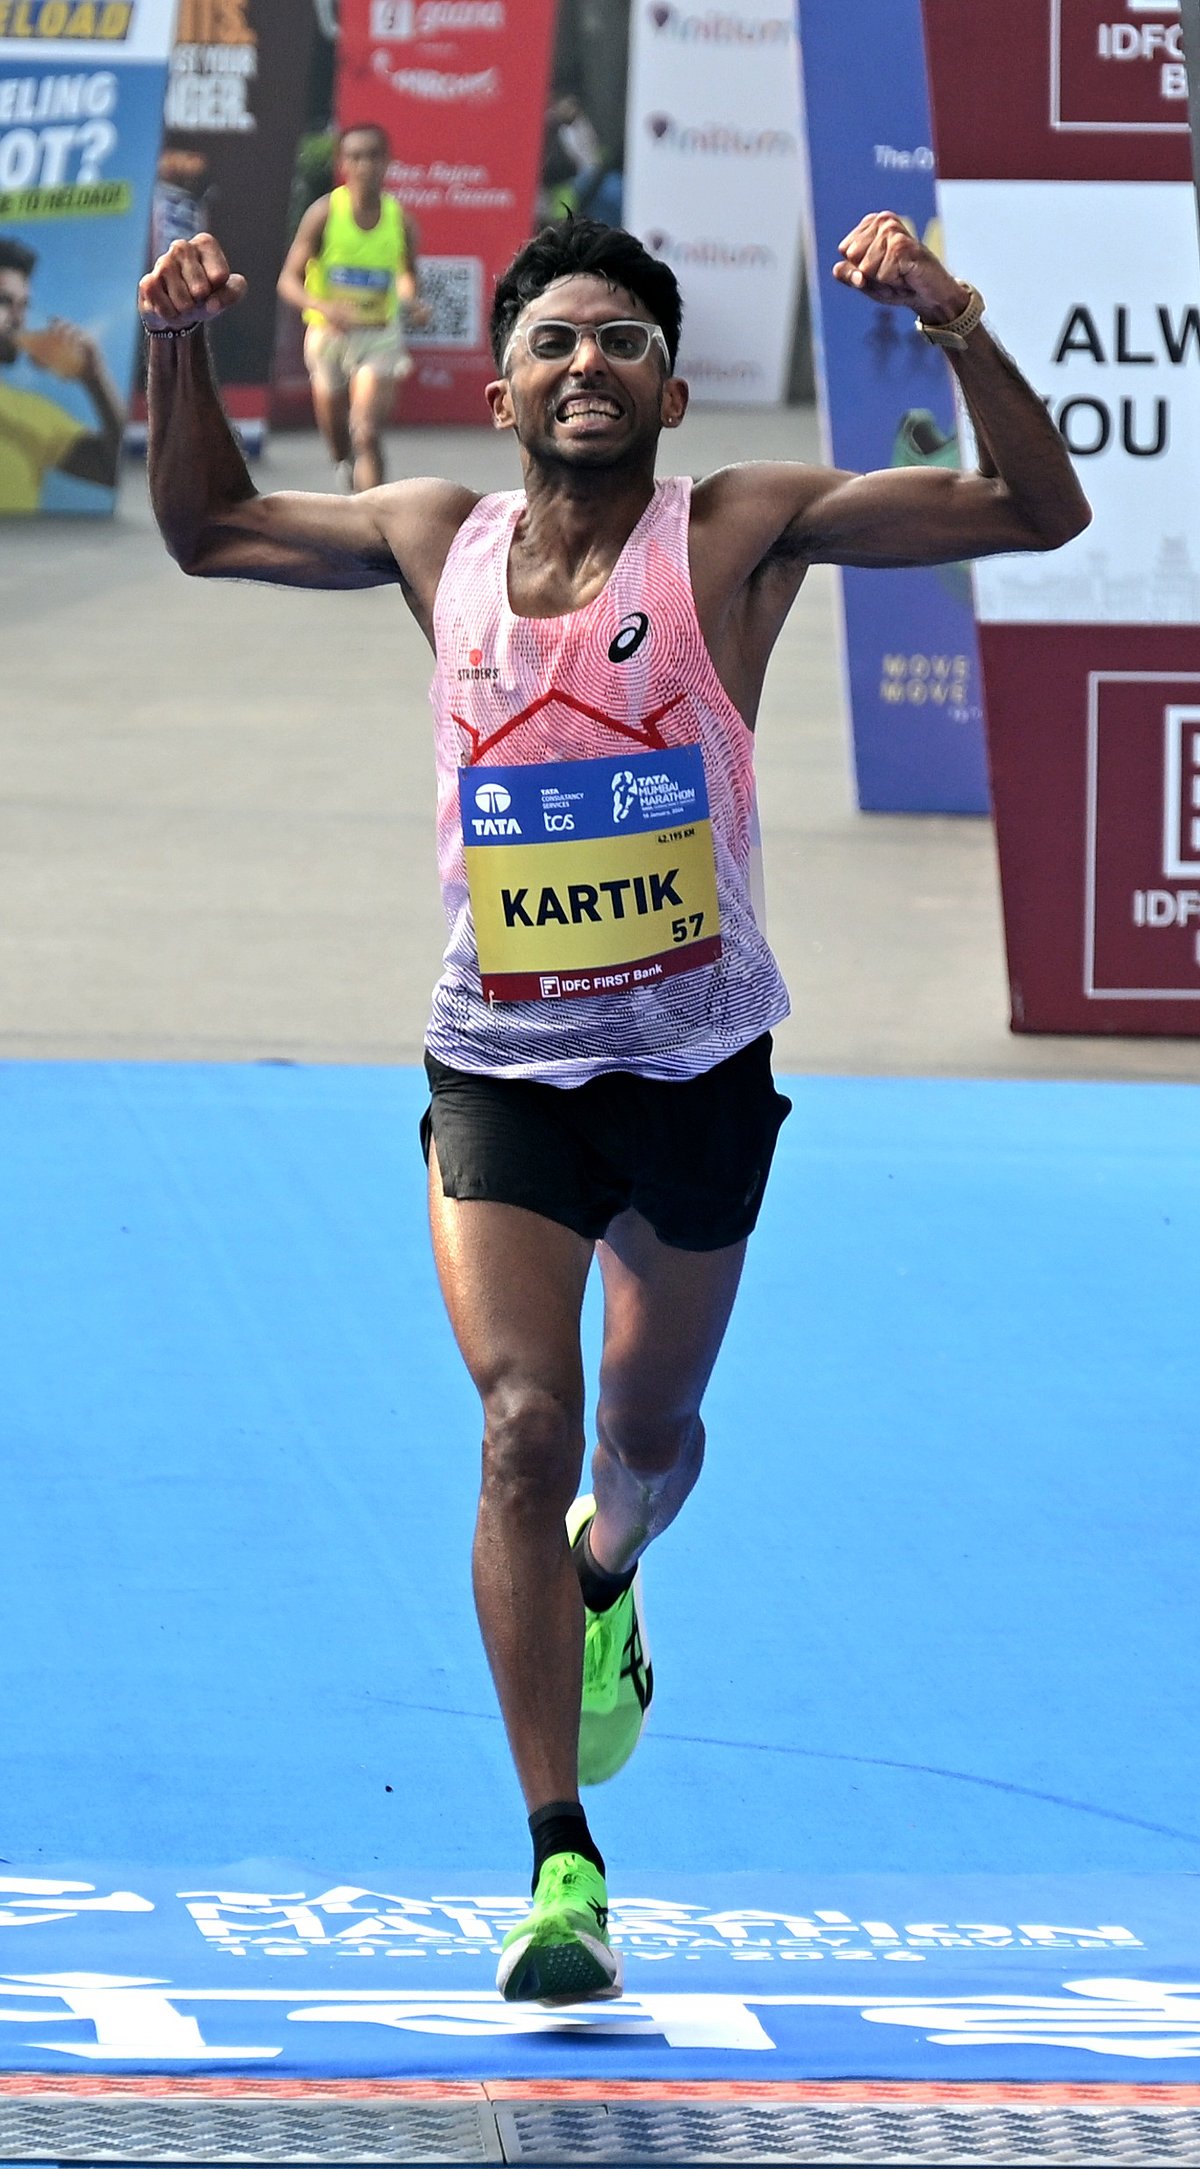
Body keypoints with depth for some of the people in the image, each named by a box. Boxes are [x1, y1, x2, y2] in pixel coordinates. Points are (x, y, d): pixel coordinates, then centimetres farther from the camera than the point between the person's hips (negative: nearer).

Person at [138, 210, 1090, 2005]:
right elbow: (208, 530, 19)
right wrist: (180, 348, 4)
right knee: (525, 1427, -15)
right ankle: (563, 1868, -15)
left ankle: (605, 1581, 55)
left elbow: (1038, 510, -12)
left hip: (696, 1064, 0)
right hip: (499, 1067, 0)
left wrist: (956, 328, -27)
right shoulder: (437, 541, 2)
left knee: (649, 1425, 16)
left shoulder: (741, 533, -7)